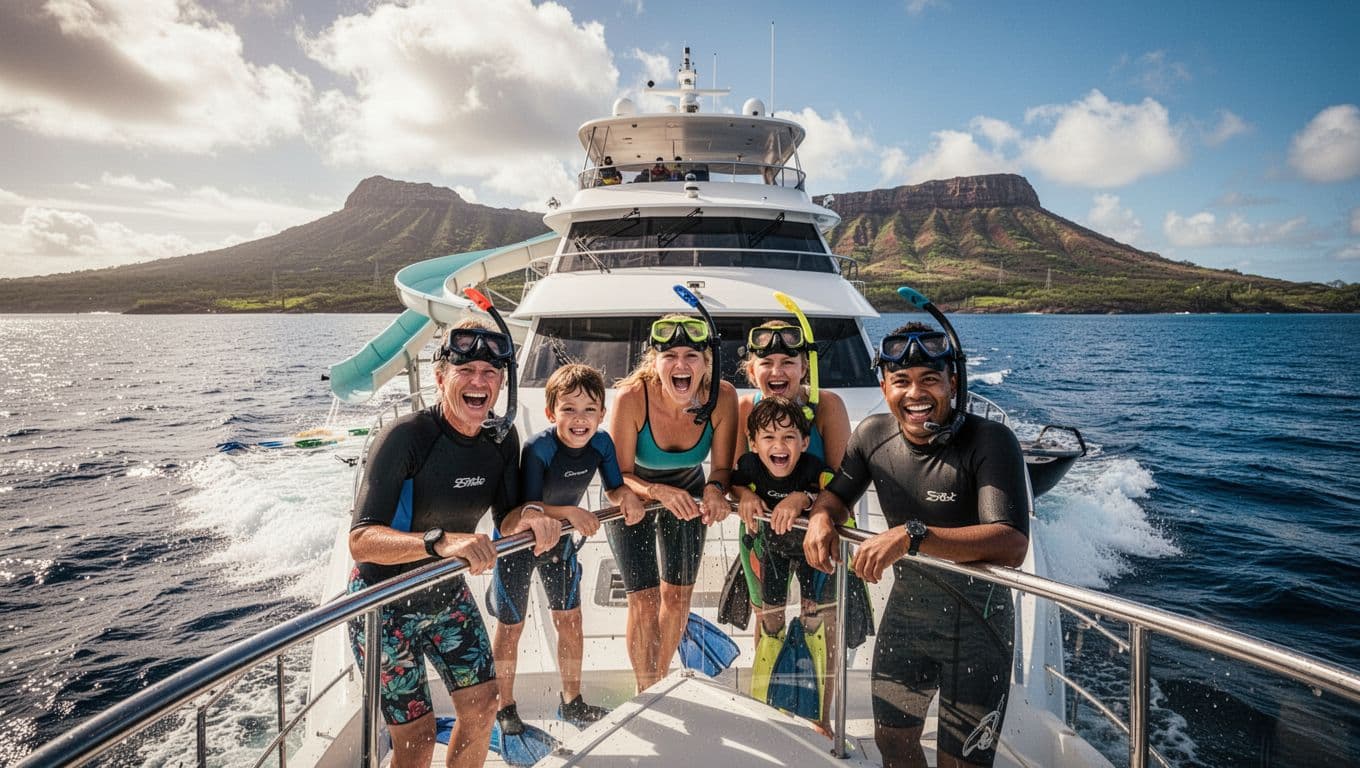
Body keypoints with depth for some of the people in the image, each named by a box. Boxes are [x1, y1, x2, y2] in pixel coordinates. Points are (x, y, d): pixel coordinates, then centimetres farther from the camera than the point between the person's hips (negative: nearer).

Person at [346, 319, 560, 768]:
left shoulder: (502, 440, -8)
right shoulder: (407, 436, -27)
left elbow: (507, 513, 0)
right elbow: (361, 540, -32)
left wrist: (530, 515, -23)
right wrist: (439, 542, -48)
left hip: (448, 595, 6)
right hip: (385, 604, -5)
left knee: (482, 705, 11)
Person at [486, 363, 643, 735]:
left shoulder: (601, 443, -17)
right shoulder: (538, 448, -32)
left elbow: (614, 490, -5)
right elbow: (525, 507, -29)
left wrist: (627, 494, -26)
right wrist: (570, 512, -41)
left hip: (560, 539, 5)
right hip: (518, 539, -4)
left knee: (570, 619, 12)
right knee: (511, 626, 10)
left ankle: (572, 702, 34)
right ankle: (505, 709, 33)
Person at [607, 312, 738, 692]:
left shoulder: (722, 397, -29)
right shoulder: (631, 397, -35)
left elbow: (721, 468, -16)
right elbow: (619, 475, -27)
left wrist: (715, 489, -39)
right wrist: (659, 492, -45)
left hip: (687, 493, 3)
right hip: (633, 494, -3)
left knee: (678, 594, 12)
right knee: (644, 599, -6)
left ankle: (660, 680, 36)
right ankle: (645, 692, 15)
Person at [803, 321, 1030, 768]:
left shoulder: (990, 441, -24)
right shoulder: (873, 434, -7)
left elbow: (1012, 545, -35)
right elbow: (837, 492, 8)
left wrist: (913, 534, -44)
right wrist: (821, 516, -15)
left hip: (976, 626, -5)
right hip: (905, 612, 5)